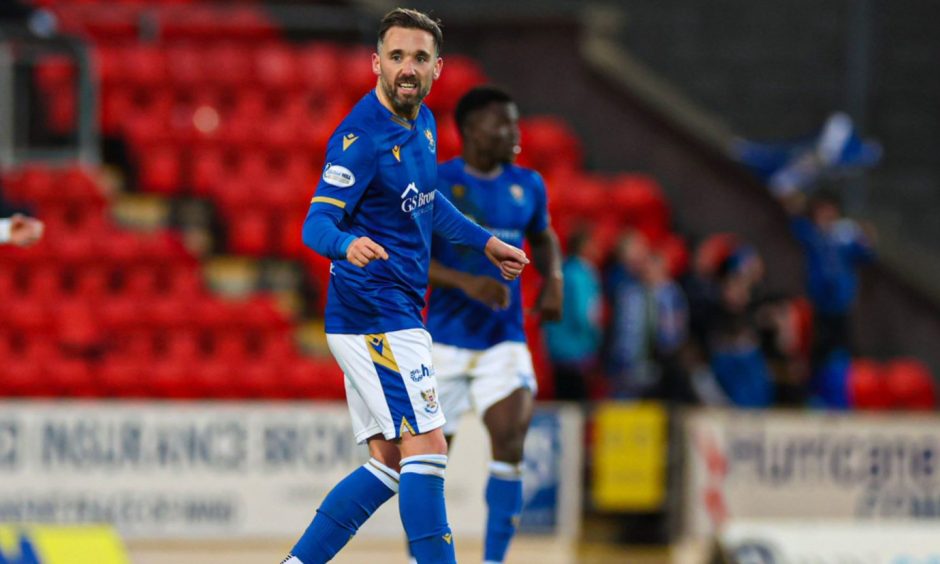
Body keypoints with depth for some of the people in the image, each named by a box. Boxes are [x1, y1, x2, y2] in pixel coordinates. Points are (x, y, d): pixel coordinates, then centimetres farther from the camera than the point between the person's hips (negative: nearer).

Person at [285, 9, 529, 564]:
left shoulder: (423, 123, 10)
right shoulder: (361, 136, -18)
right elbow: (318, 222, -25)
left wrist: (484, 241, 32)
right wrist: (347, 243, -46)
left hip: (393, 315, 10)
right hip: (374, 314, -10)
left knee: (390, 462, 11)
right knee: (427, 447, -13)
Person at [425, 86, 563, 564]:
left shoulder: (527, 186, 6)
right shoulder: (433, 185, -8)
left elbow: (542, 237, 24)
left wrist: (553, 279, 5)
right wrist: (464, 281, -25)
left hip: (504, 340, 2)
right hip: (445, 339, -2)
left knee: (510, 436, -18)